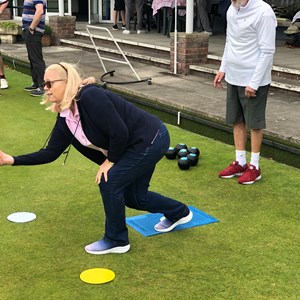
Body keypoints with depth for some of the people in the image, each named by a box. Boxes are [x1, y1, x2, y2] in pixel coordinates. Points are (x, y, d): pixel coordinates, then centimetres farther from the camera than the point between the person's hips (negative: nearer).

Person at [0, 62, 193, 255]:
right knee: (133, 196, 17)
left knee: (109, 181, -10)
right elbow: (51, 152, 5)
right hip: (139, 145, 9)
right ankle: (179, 213, 44)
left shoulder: (91, 97, -26)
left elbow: (120, 133, -27)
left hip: (152, 139, -9)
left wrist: (110, 161, -13)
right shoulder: (65, 119, 2)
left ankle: (116, 241, 9)